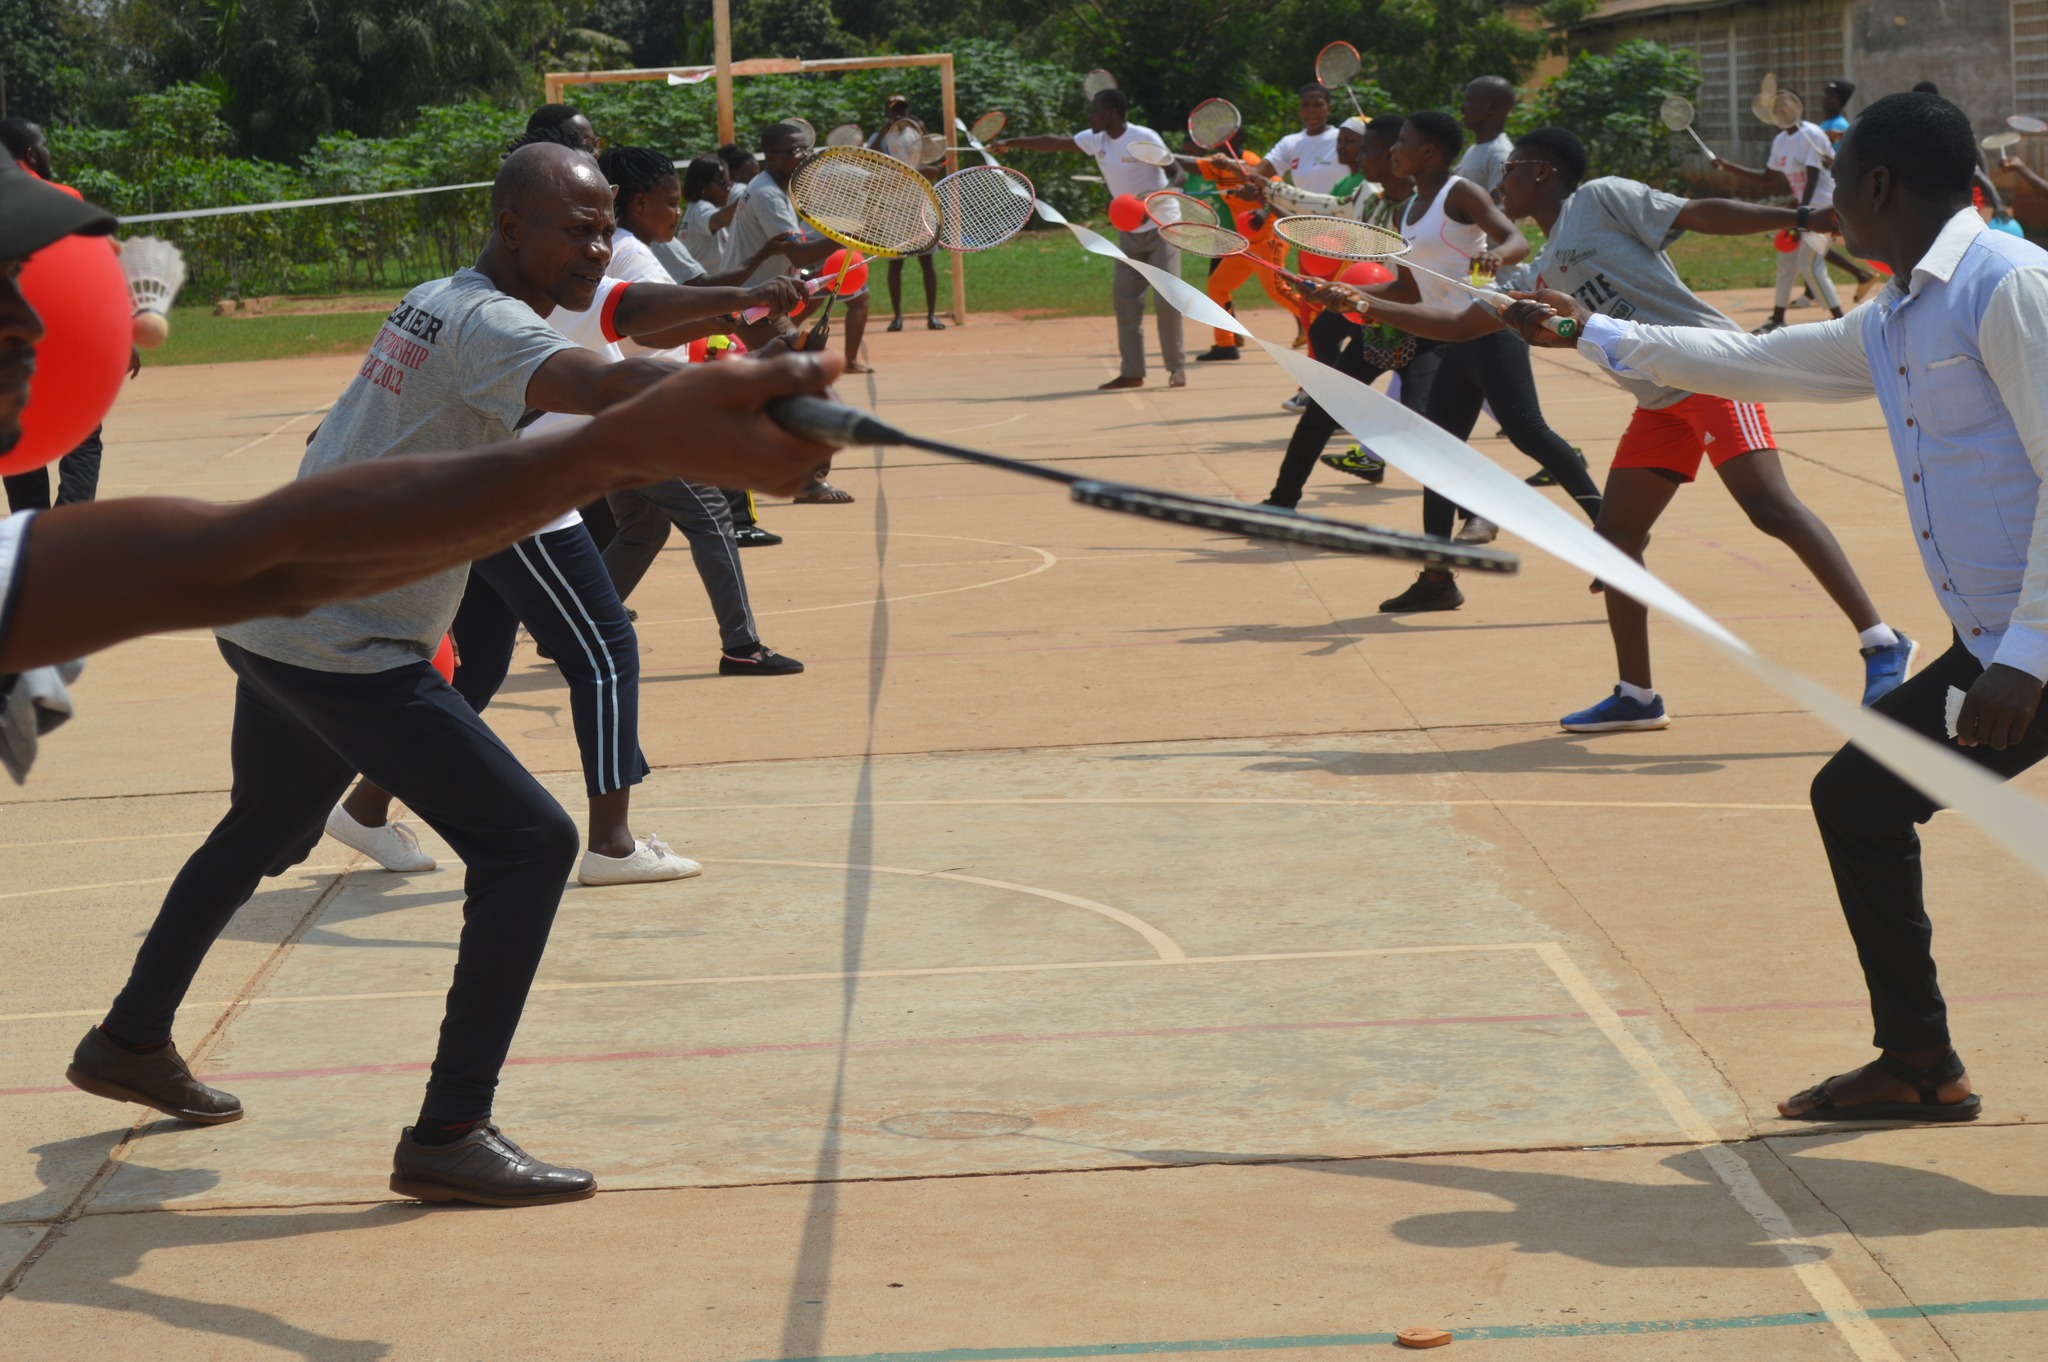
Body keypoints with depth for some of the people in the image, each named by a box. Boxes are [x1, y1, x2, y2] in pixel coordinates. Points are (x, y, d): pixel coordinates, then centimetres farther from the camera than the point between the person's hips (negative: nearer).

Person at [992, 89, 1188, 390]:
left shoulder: (1144, 139, -19)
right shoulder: (1096, 139, 1)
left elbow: (1178, 173, -20)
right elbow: (1054, 142, 10)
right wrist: (1011, 143, 11)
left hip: (1160, 229, -7)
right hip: (1130, 233, 7)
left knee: (1166, 299, -12)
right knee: (1124, 298, 1)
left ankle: (1177, 368, -1)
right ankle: (1131, 372, 4)